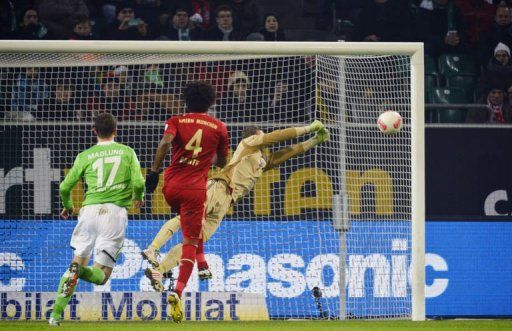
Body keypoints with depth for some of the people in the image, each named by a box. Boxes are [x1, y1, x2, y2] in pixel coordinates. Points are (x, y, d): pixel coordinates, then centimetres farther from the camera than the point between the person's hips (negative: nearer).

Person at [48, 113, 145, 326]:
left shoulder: (85, 156, 11)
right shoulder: (127, 152, 10)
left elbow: (65, 187, 11)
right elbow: (138, 183, -1)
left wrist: (68, 206, 32)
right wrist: (138, 198, 23)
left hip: (90, 210, 1)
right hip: (116, 212, -1)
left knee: (78, 260, 16)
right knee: (101, 275, 5)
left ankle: (57, 312, -4)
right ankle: (82, 270, -33)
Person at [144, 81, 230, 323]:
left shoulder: (176, 121, 7)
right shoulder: (219, 127, 10)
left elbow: (165, 142, -14)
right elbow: (222, 163, 17)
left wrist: (154, 171, -16)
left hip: (171, 186, 2)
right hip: (195, 189, -2)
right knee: (190, 241, -4)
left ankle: (200, 258, 29)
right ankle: (178, 291, -22)